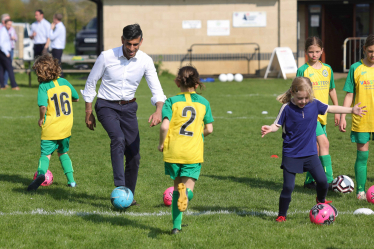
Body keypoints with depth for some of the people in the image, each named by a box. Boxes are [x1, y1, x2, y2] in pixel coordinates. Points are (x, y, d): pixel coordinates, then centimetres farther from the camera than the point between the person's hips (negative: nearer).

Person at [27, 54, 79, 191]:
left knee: (46, 153, -4)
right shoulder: (64, 82, 3)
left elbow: (43, 106, -24)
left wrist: (41, 118, -7)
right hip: (66, 126, 5)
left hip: (51, 128, -5)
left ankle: (41, 173, -32)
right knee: (63, 153, 22)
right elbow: (76, 98, 16)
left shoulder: (43, 86, -12)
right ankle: (71, 180, 20)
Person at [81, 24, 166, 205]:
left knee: (134, 155, 0)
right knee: (118, 139, -30)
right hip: (107, 106, -3)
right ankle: (119, 188, -34)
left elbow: (156, 88, -9)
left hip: (128, 108, 3)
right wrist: (88, 113, 2)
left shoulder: (145, 61, -9)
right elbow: (90, 83, -1)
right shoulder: (106, 57, -14)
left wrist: (158, 110, -30)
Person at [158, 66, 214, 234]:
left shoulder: (172, 101, -2)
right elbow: (209, 129, 7)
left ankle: (176, 226, 9)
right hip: (194, 152, 0)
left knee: (177, 186, 16)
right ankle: (186, 193, -35)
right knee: (188, 188, 3)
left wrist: (161, 143, 2)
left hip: (173, 151, 0)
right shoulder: (203, 102, 6)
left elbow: (164, 126, -14)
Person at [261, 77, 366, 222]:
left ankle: (321, 200, 30)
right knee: (288, 187, -4)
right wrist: (269, 129, -30)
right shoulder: (287, 108, -13)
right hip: (291, 154, -3)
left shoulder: (314, 104, -3)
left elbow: (330, 109, 11)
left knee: (322, 180, -2)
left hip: (310, 153, 3)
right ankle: (282, 215, 14)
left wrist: (352, 110, 12)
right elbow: (277, 124, -8)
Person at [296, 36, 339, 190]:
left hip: (322, 113, 6)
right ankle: (329, 180, -21)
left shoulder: (327, 69, 8)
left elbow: (332, 90, 18)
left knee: (317, 148, 11)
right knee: (324, 142, -19)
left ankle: (309, 181, 23)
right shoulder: (303, 70, -7)